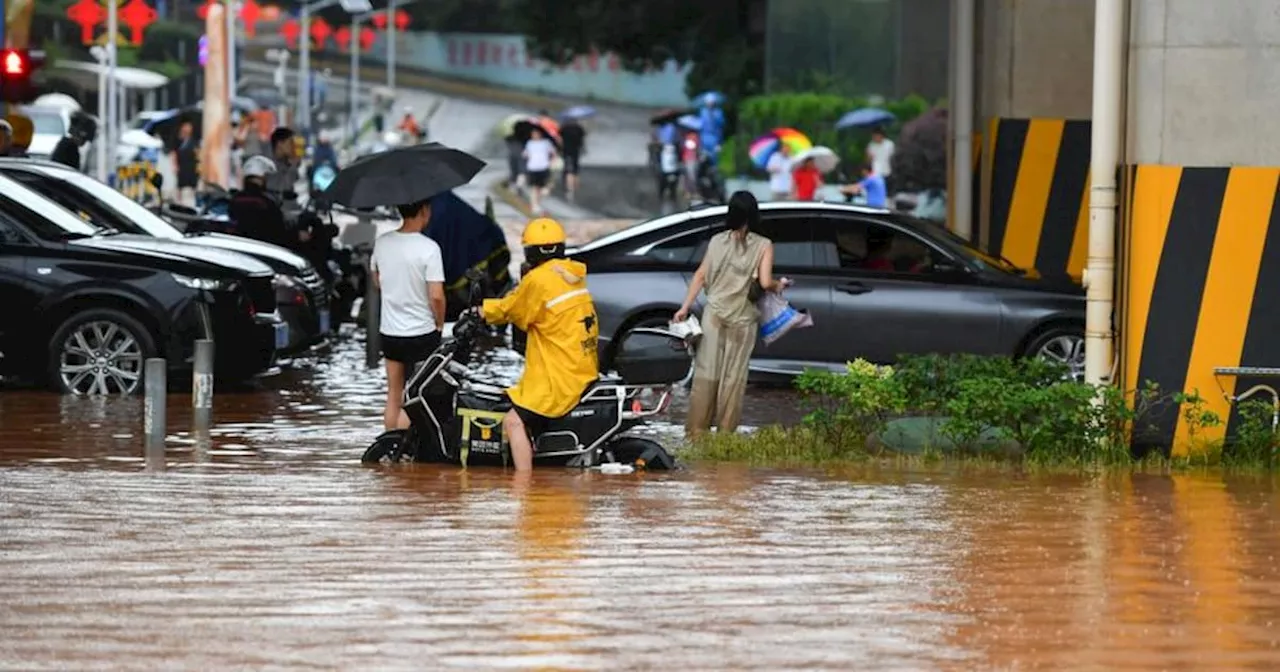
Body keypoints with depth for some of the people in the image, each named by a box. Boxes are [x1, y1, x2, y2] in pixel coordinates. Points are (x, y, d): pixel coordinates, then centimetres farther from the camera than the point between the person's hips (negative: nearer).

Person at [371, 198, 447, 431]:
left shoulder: (382, 243, -1)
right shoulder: (428, 248, -18)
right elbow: (436, 296, -20)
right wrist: (440, 324, -3)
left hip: (389, 331, 6)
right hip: (421, 332, -6)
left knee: (393, 399, 15)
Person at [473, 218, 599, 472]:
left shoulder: (538, 279, -14)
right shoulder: (574, 276, 12)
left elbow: (507, 310, -1)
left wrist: (480, 311, 16)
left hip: (558, 379, -10)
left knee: (514, 422, -15)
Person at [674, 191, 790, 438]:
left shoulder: (717, 241, 5)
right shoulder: (763, 246, -5)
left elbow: (701, 276, 4)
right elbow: (765, 283, -13)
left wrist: (685, 307, 9)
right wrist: (779, 285, 9)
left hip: (714, 314, 2)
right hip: (742, 318, -2)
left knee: (706, 372, 5)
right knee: (733, 376, 5)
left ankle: (696, 430, 5)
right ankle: (725, 432, 7)